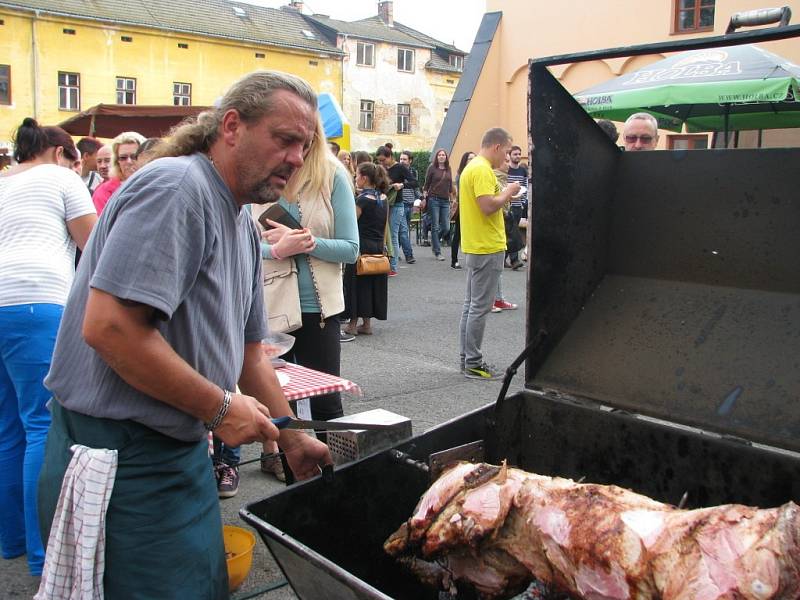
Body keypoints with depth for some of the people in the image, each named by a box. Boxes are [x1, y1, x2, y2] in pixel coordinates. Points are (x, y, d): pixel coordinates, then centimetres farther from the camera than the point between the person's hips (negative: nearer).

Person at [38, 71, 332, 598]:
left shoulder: (244, 227, 12)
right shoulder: (176, 188, -19)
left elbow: (248, 350, 19)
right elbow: (109, 326, -29)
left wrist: (291, 436, 16)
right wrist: (220, 408, -20)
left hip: (178, 450, 10)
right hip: (119, 456, -9)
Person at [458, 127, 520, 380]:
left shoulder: (471, 167, 15)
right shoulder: (482, 170, -17)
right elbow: (488, 206, -26)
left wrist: (504, 195, 12)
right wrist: (508, 192, -11)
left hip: (475, 247, 11)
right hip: (487, 248, -11)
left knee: (471, 304, 14)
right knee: (480, 306, -4)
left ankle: (467, 357, 22)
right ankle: (473, 363, 2)